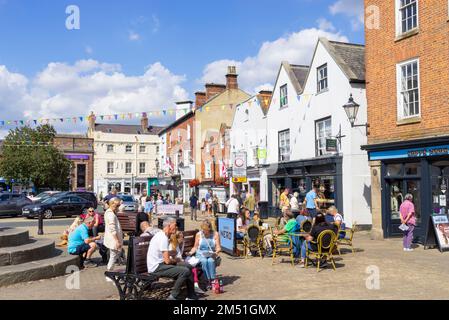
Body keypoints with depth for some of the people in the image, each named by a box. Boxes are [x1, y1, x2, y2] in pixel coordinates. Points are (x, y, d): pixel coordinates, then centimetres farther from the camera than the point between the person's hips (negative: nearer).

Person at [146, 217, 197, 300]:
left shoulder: (160, 235, 13)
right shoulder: (163, 238, -19)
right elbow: (167, 261, -22)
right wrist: (175, 261, -1)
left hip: (157, 265, 11)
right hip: (156, 268, -11)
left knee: (187, 266, 9)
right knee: (185, 271, -24)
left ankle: (191, 296, 15)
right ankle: (173, 297, -10)